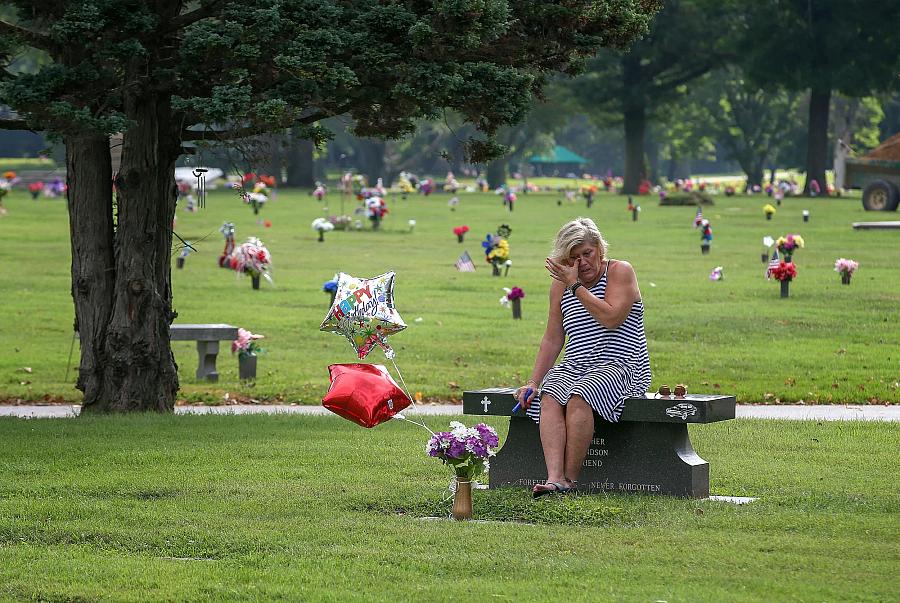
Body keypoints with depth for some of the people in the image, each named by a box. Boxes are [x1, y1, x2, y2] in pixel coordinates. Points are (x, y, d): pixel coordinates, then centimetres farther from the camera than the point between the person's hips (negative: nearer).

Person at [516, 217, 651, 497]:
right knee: (549, 397, -28)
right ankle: (554, 478, -41)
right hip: (574, 367, 5)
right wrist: (533, 382, 5)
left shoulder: (620, 272, -1)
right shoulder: (561, 282, 15)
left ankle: (571, 477, -28)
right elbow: (553, 339, 16)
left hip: (620, 366, -5)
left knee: (578, 397, -34)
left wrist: (576, 285, -13)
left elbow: (611, 318, -17)